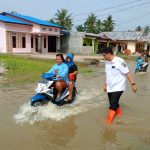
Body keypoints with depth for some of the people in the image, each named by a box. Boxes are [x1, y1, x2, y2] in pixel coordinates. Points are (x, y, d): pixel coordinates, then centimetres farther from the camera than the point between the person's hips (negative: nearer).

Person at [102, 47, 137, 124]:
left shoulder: (119, 61, -16)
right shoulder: (107, 62, 6)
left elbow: (127, 73, -15)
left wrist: (133, 84, -17)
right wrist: (105, 84, 20)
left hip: (118, 87, -7)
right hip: (109, 88, 7)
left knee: (113, 105, -10)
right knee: (114, 103, 17)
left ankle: (108, 122, -2)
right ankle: (119, 113, 44)